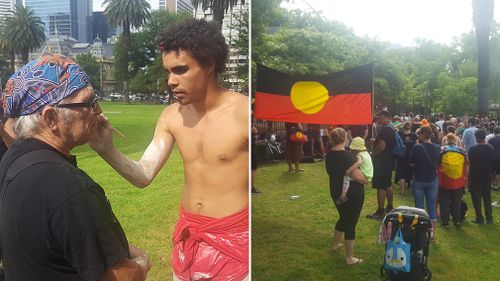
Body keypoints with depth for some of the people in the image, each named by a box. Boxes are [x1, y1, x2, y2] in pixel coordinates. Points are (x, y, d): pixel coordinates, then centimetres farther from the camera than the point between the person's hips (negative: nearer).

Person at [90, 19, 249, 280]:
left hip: (234, 238, -5)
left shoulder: (243, 112, -19)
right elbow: (143, 175, -2)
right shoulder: (171, 116, -1)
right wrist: (107, 150, -19)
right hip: (187, 235, 6)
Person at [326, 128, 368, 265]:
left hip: (336, 192, 8)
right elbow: (357, 176, -29)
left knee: (343, 218, 28)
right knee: (350, 224, 4)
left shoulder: (329, 154, 0)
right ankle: (349, 258, 15)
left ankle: (335, 244, 46)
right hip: (352, 194, -8)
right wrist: (366, 180, -9)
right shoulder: (347, 155, -25)